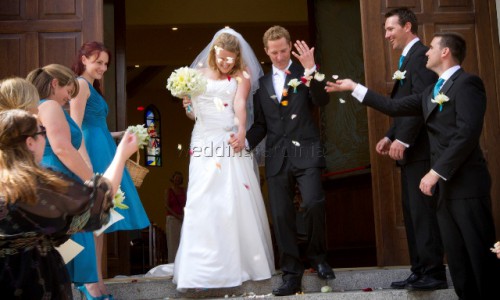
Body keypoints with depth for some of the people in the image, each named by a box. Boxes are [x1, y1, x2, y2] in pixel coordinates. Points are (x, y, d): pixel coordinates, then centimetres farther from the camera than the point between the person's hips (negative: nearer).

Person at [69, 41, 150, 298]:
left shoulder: (91, 87, 22)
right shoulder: (81, 84, -7)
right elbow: (76, 129, -16)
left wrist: (122, 135, 20)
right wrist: (87, 164, -22)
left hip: (101, 153, 10)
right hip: (92, 154, -10)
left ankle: (96, 279, 19)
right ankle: (90, 279, 4)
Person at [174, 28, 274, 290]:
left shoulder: (242, 76, 8)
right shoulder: (200, 73, 14)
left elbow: (240, 104, -10)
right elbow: (193, 114, 16)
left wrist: (241, 129, -28)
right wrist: (187, 106, -6)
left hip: (231, 140, -1)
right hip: (205, 141, 1)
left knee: (238, 201, -3)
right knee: (202, 202, -6)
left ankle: (242, 263, 7)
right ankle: (200, 270, -6)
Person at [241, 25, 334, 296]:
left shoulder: (305, 73, 8)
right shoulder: (261, 83, 16)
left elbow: (322, 100, -9)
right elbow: (261, 124, 15)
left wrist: (311, 69, -17)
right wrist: (246, 141, -3)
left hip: (305, 152, -3)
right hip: (277, 157, 3)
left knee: (314, 204, -18)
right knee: (281, 216, 1)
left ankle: (318, 257, 9)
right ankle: (291, 275, 10)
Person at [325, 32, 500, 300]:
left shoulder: (467, 83, -7)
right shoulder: (431, 91, 21)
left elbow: (467, 133, -18)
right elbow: (395, 107, 20)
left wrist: (435, 172, -19)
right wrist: (355, 88, 21)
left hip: (466, 183, -8)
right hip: (444, 185, 9)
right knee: (457, 257, 10)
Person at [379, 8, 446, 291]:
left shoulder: (420, 55, -10)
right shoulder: (409, 58, 21)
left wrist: (402, 139, -21)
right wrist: (390, 136, 12)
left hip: (420, 149, -10)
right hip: (410, 150, 10)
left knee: (423, 212, -6)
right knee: (413, 212, 11)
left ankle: (434, 273, 1)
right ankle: (421, 270, 17)